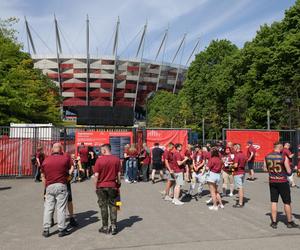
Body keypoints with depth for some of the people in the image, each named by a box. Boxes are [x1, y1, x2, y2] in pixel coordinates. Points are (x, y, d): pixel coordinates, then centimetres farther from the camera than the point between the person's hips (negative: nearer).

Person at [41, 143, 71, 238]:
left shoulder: (46, 160, 6)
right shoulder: (66, 158, -4)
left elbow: (43, 176, 12)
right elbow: (70, 168, 12)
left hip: (49, 187, 3)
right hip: (61, 186, -3)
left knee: (48, 208, 10)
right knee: (61, 208, 3)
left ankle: (46, 230, 14)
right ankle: (61, 230, 9)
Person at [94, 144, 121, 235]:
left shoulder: (99, 160, -10)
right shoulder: (116, 159, -2)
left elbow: (96, 175, -9)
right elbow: (119, 174, 0)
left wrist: (96, 186, 2)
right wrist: (119, 184, 12)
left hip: (101, 186, -2)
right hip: (112, 186, 2)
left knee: (103, 207, 8)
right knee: (113, 206, 11)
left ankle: (105, 227, 15)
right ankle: (113, 226, 12)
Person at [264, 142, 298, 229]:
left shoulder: (267, 157, -2)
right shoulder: (284, 157, -15)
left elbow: (265, 169, 8)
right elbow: (289, 172, -11)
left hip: (272, 182, 4)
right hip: (283, 182, -4)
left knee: (273, 202, 10)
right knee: (287, 203, 10)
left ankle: (274, 222, 14)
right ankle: (290, 222, 23)